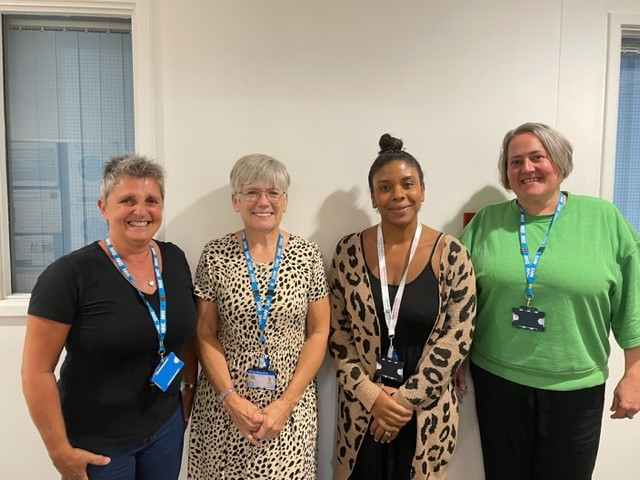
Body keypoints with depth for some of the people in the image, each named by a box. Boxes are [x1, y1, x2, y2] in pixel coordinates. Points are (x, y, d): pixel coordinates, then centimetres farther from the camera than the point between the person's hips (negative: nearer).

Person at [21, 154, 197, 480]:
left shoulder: (174, 259, -4)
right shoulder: (69, 275, -18)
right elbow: (36, 371, -14)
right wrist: (60, 451, -11)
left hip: (166, 425, 4)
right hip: (96, 442, -4)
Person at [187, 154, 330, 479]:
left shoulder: (307, 255, -4)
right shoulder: (215, 256, -5)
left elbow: (318, 333, -3)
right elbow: (205, 335, -2)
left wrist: (286, 402, -9)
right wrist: (231, 399, -11)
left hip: (290, 406, 0)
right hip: (224, 405, 0)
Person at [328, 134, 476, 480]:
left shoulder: (451, 254, -9)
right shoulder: (349, 251, -5)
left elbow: (455, 339, -9)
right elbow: (337, 333, -3)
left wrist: (406, 399, -11)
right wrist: (371, 395, -11)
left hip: (426, 411, 0)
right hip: (362, 408, 1)